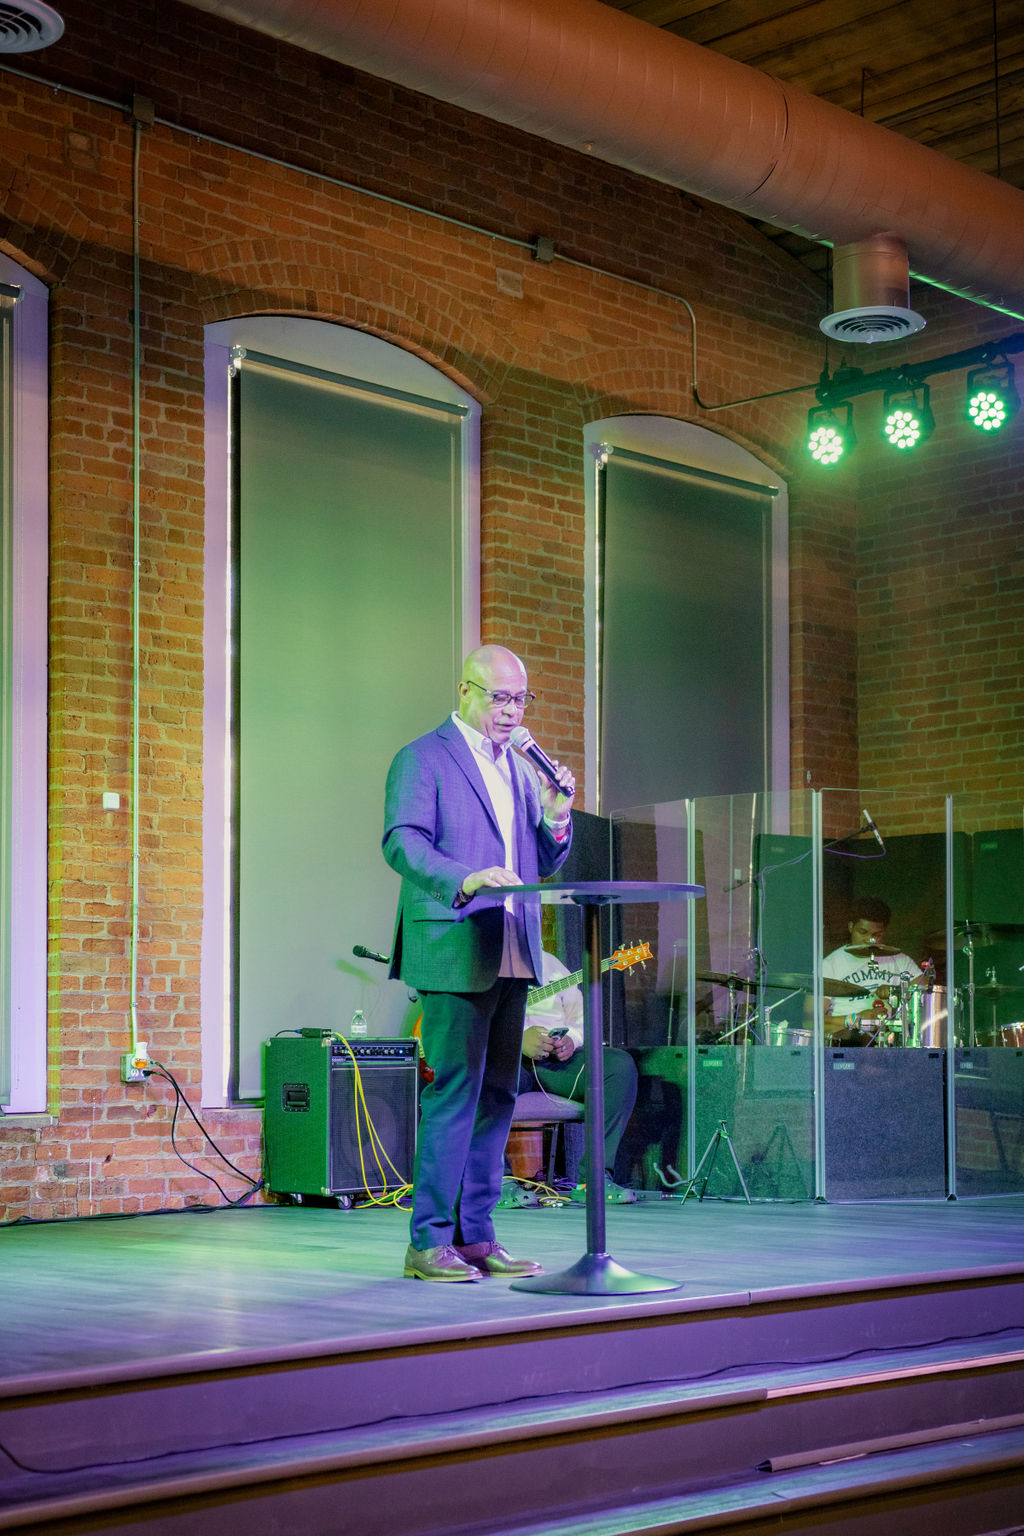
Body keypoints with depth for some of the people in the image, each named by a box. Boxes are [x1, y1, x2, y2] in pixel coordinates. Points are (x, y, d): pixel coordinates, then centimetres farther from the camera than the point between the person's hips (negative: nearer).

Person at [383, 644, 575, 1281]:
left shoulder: (521, 767, 20)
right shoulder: (422, 759, -2)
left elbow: (545, 864, 22)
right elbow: (403, 843, -15)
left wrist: (556, 813, 2)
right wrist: (465, 881, -30)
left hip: (514, 958, 7)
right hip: (455, 952, -7)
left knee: (497, 1096, 8)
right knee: (455, 1093, -9)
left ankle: (476, 1235, 14)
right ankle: (430, 1242, -4)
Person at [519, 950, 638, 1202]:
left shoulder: (550, 964, 23)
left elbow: (582, 1018, 21)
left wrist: (570, 1039, -3)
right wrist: (519, 1039, -20)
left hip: (556, 1059, 5)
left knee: (621, 1065, -19)